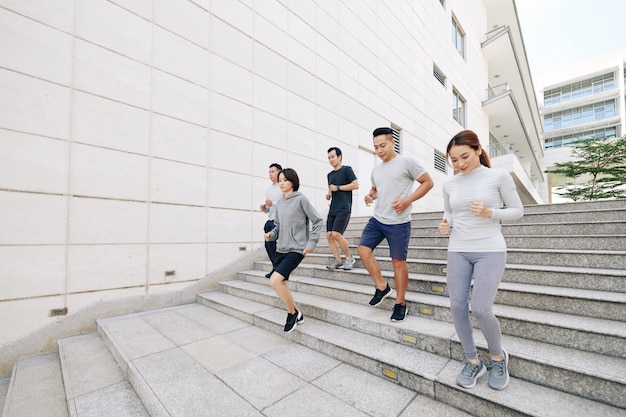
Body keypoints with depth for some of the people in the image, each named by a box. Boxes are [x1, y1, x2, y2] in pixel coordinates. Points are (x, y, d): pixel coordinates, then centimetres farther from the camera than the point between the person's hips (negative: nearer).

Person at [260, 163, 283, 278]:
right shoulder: (269, 189, 19)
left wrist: (273, 203, -20)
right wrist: (264, 208, 5)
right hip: (270, 221, 8)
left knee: (273, 245, -7)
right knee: (268, 244, 9)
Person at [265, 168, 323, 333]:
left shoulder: (301, 199, -8)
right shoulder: (280, 203, 10)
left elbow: (318, 221, -7)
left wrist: (311, 243, -12)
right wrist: (271, 234, -3)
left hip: (296, 249, -7)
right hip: (281, 249, 7)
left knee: (274, 281, -19)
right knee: (282, 285, 10)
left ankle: (293, 313, 6)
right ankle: (296, 314, 32)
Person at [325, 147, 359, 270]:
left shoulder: (347, 169, 0)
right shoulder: (330, 175, 20)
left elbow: (356, 185, -9)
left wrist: (338, 187, -10)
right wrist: (328, 194, 9)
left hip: (344, 209, -7)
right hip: (332, 209, 7)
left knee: (336, 234, -17)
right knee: (329, 235, -1)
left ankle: (349, 258, 3)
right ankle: (338, 260, 10)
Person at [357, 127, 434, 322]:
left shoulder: (406, 162, -6)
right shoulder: (376, 170, 14)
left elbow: (428, 182, -4)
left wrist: (407, 201, -16)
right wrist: (370, 196, 4)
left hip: (398, 223, -6)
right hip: (377, 220, 6)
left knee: (398, 261, 2)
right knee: (363, 249, -5)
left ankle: (400, 303, 19)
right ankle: (382, 287, 14)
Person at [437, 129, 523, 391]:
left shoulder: (499, 176, -4)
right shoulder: (449, 184, 5)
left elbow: (517, 211, 1)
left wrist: (490, 213, -18)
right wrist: (445, 226, -7)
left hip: (490, 251, -3)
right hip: (458, 252, 4)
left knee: (481, 309, -10)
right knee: (457, 307, 1)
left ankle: (498, 356, 23)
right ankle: (473, 362, 23)